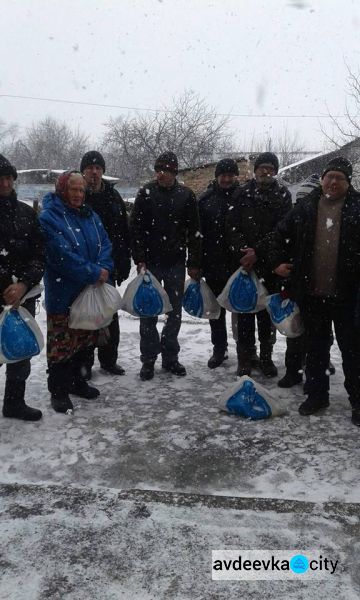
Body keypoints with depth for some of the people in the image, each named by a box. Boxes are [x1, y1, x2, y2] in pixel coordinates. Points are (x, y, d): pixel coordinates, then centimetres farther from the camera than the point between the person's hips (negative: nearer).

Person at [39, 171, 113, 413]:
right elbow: (63, 254, -21)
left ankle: (76, 381, 32)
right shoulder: (49, 217, -11)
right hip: (63, 293, -7)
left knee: (84, 339, 16)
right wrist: (94, 273, -20)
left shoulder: (90, 215, 11)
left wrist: (104, 269, -15)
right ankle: (58, 391, 14)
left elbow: (105, 245, 5)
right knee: (61, 342, 1)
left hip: (91, 291, 7)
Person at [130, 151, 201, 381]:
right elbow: (135, 228, -2)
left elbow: (194, 233, 4)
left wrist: (194, 264, 1)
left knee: (175, 312, 9)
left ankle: (170, 357, 22)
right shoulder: (146, 193, -1)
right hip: (150, 263, -1)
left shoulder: (186, 195, 2)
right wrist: (139, 259, -9)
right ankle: (148, 359, 14)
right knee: (149, 313, 4)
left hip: (176, 263, 2)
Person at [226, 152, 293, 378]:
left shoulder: (283, 195, 3)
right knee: (245, 310, 4)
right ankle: (245, 357, 13)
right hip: (243, 262, 1)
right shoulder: (242, 193, 6)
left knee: (268, 311, 5)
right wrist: (242, 250, -14)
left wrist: (258, 252, -15)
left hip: (269, 263, 0)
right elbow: (232, 226, 1)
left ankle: (266, 356, 17)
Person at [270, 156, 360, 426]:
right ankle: (317, 394, 28)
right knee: (316, 346, 14)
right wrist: (277, 261, 9)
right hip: (311, 292, 3)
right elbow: (282, 233, 17)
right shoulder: (306, 208, 6)